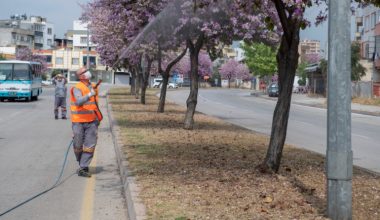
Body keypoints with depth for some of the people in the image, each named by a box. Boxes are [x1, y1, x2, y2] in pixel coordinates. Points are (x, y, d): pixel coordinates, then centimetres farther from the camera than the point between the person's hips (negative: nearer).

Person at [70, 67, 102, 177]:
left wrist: (98, 117, 22)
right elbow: (79, 102, -29)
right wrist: (89, 95, -43)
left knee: (90, 145, -5)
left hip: (91, 121, 5)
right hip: (79, 121, -5)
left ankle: (83, 168, -2)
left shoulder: (93, 87, 11)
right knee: (78, 146, 5)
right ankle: (81, 164, 28)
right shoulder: (77, 88, -10)